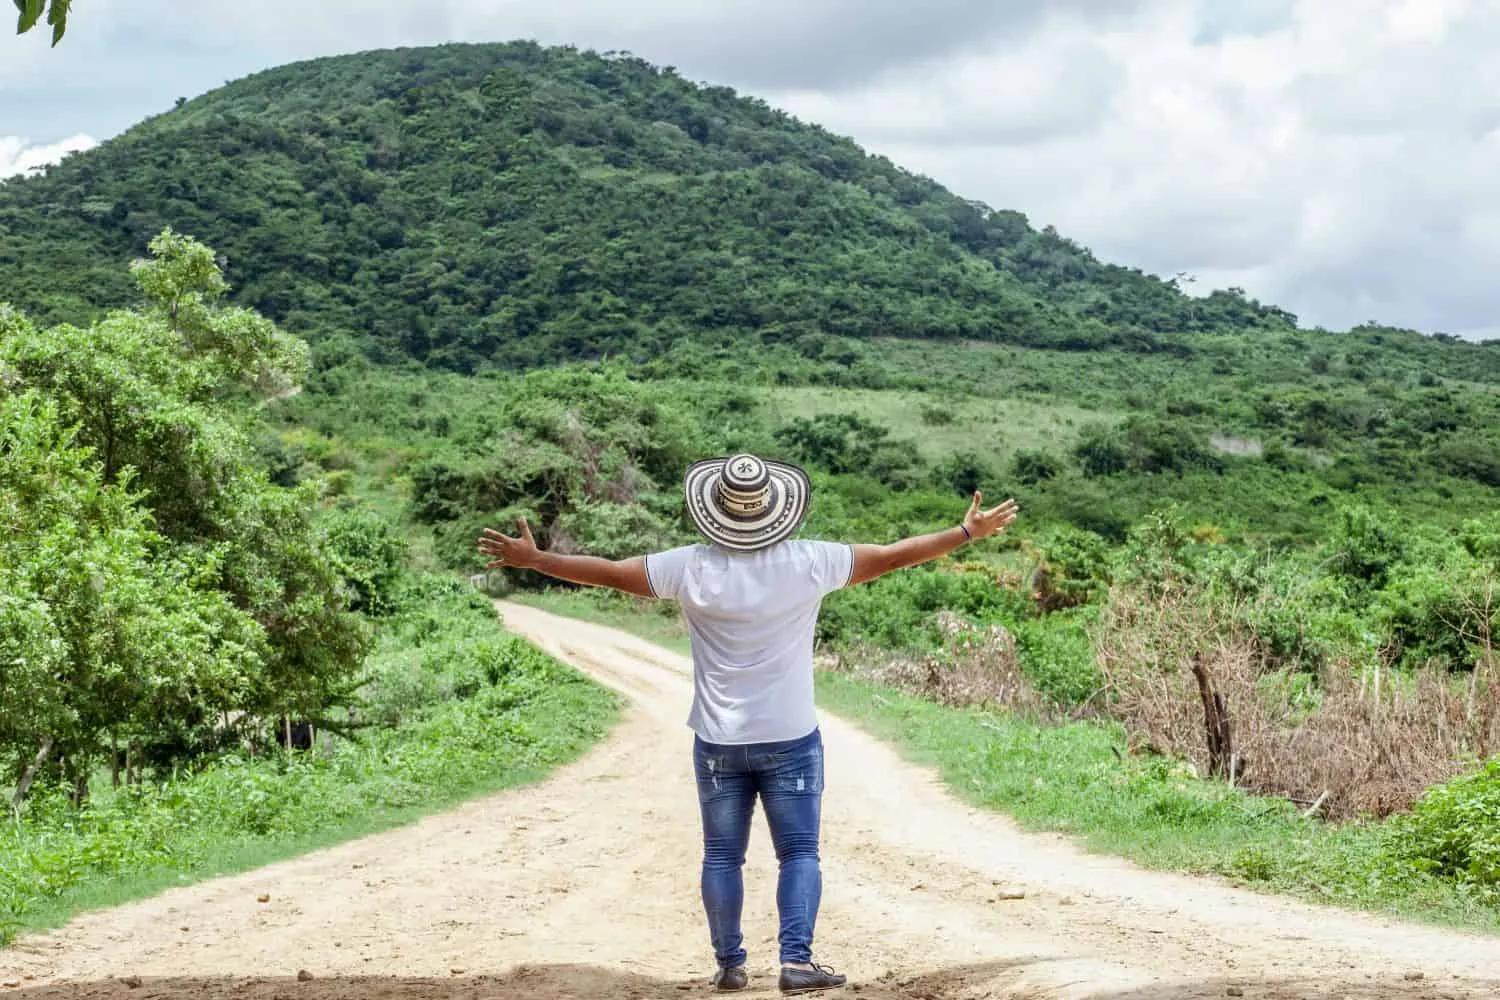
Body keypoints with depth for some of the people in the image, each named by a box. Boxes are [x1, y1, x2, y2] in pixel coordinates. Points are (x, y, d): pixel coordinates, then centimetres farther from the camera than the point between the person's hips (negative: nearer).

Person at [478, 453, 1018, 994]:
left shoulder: (691, 568, -9)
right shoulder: (809, 563, -8)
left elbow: (609, 571, -2)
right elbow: (892, 555, -1)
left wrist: (532, 558, 10)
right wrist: (967, 533, 10)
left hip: (718, 742, 1)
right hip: (791, 740, -1)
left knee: (722, 856, 12)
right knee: (800, 853, 5)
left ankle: (730, 965, 17)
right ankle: (796, 960, -7)